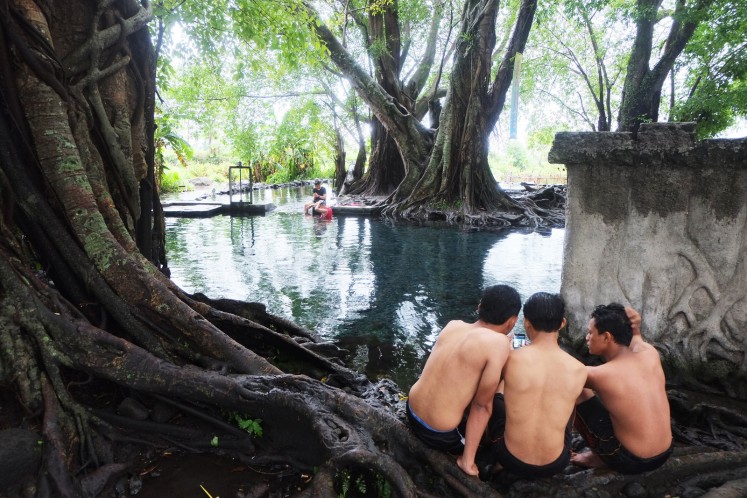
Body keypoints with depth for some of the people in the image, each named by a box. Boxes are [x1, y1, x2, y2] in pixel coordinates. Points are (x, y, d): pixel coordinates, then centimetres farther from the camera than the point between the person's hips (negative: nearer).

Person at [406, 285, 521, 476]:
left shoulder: (452, 325, -5)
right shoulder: (499, 343, -23)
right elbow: (482, 404, -18)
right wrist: (468, 460, -10)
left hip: (412, 412, 6)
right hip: (439, 435, -6)